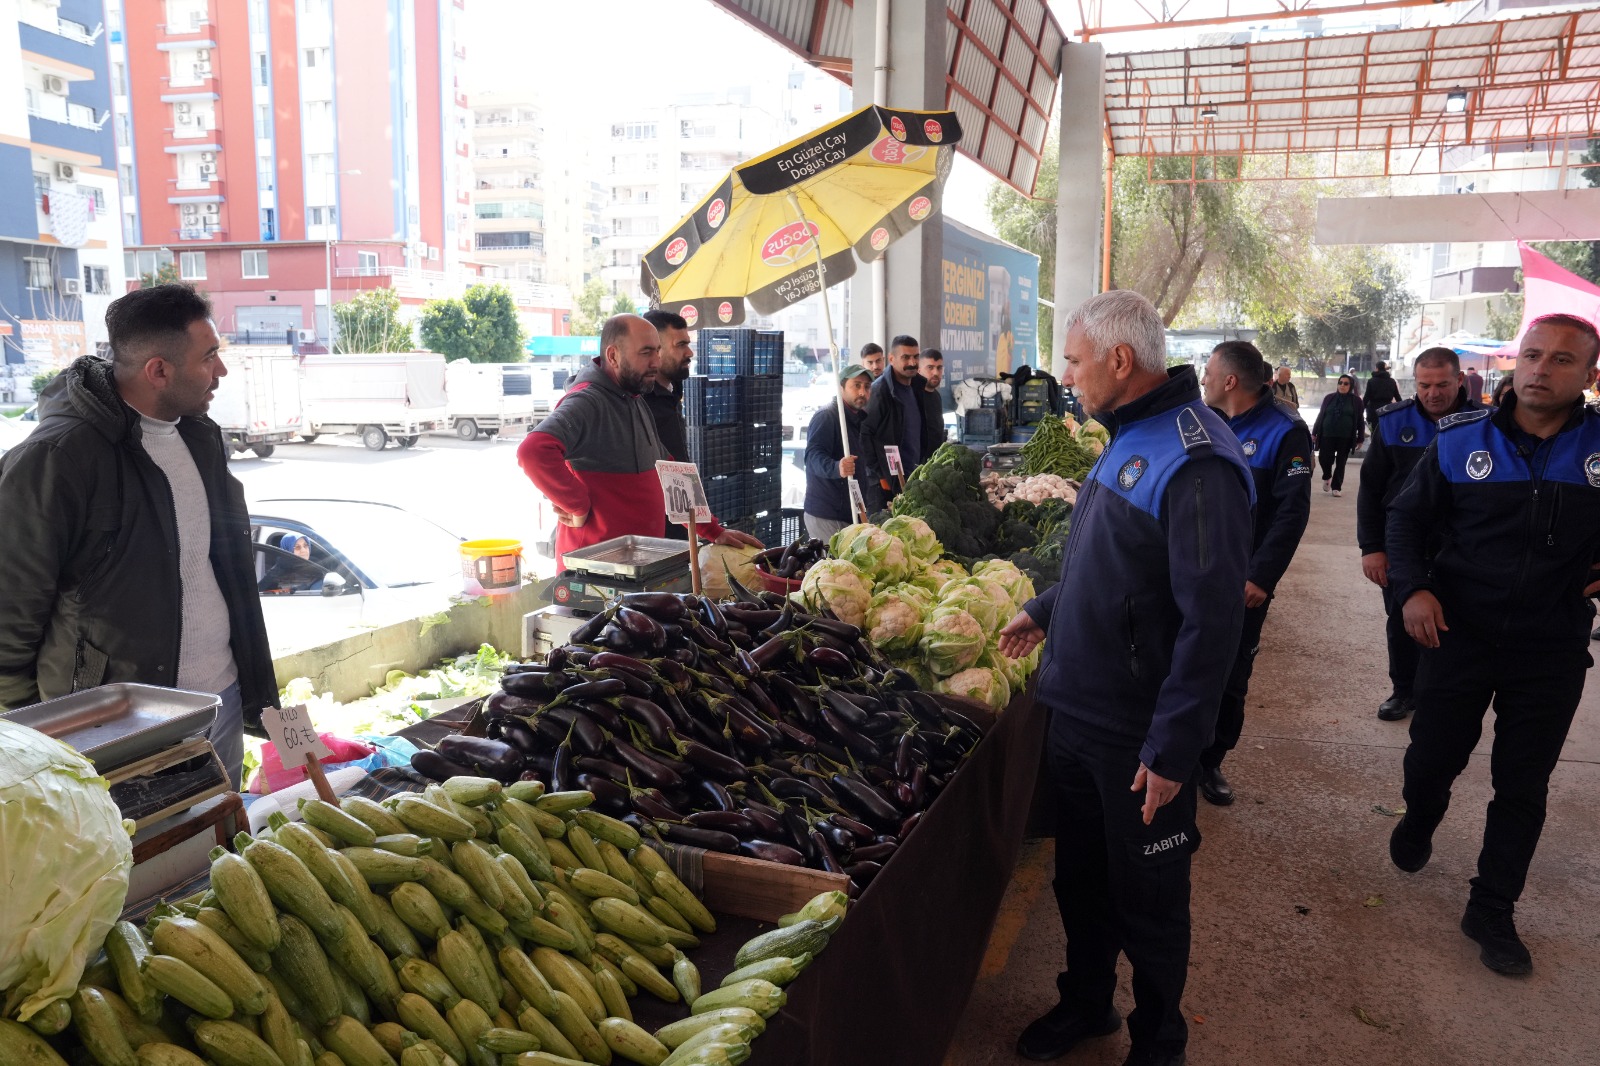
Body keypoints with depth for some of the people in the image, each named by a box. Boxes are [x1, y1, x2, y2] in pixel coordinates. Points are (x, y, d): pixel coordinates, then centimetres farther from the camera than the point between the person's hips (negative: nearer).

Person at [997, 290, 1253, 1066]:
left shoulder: (1193, 463, -23)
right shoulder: (1127, 439, 7)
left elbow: (1210, 620, -25)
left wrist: (1171, 748, -23)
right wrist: (1045, 612, 21)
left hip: (1139, 738, -8)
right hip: (1078, 711, 8)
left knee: (1146, 900, 12)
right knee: (1079, 878, 23)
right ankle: (1086, 1004, 44)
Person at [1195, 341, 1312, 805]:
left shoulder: (1285, 431, -11)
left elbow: (1292, 512, -14)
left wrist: (1262, 576, -19)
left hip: (1242, 580, -4)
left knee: (1230, 677, 8)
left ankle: (1210, 761, 24)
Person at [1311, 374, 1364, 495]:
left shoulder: (1356, 400, 2)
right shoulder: (1329, 398, 7)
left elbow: (1360, 421, 4)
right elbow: (1320, 415, 11)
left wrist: (1360, 438, 1)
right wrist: (1314, 432, 8)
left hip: (1345, 437, -1)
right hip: (1327, 435, 1)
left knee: (1340, 462, 3)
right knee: (1324, 459, -6)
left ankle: (1336, 487, 13)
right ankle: (1327, 477, 25)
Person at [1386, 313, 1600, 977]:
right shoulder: (1461, 441, -6)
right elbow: (1408, 517, 2)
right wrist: (1412, 587, -12)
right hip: (1458, 634, 0)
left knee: (1523, 788, 10)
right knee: (1432, 758, 12)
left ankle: (1492, 911, 26)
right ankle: (1420, 820, 47)